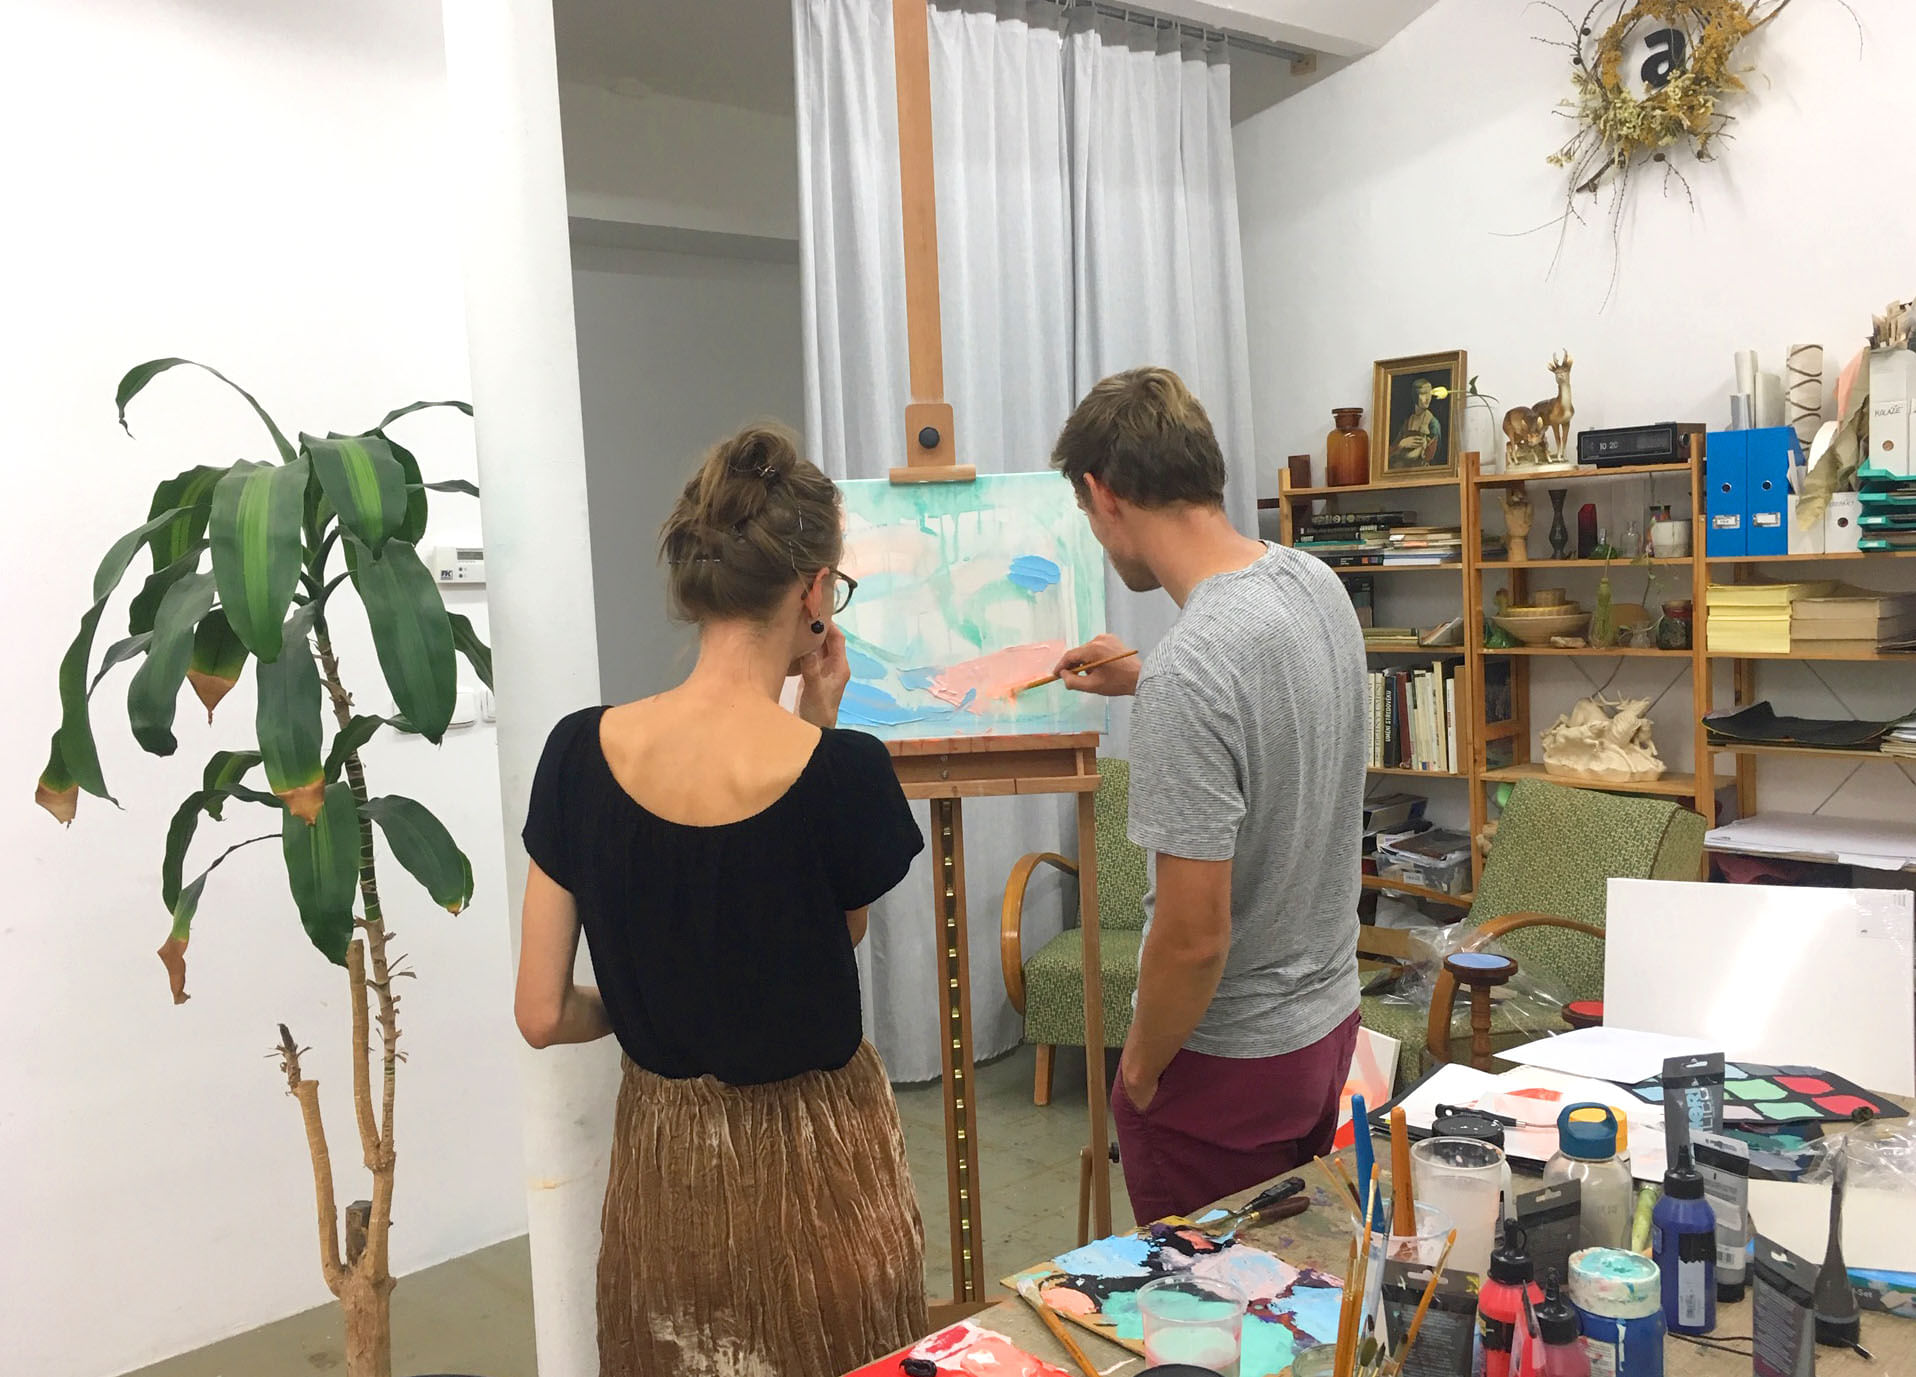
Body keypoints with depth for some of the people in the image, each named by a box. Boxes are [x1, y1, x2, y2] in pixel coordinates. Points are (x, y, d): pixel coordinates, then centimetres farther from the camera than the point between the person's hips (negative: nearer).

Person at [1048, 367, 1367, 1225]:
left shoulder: (1188, 672, -30)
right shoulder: (1316, 583, -4)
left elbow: (1195, 937, -27)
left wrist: (1139, 1067, -10)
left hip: (1224, 1058, -8)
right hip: (1329, 1019, 8)